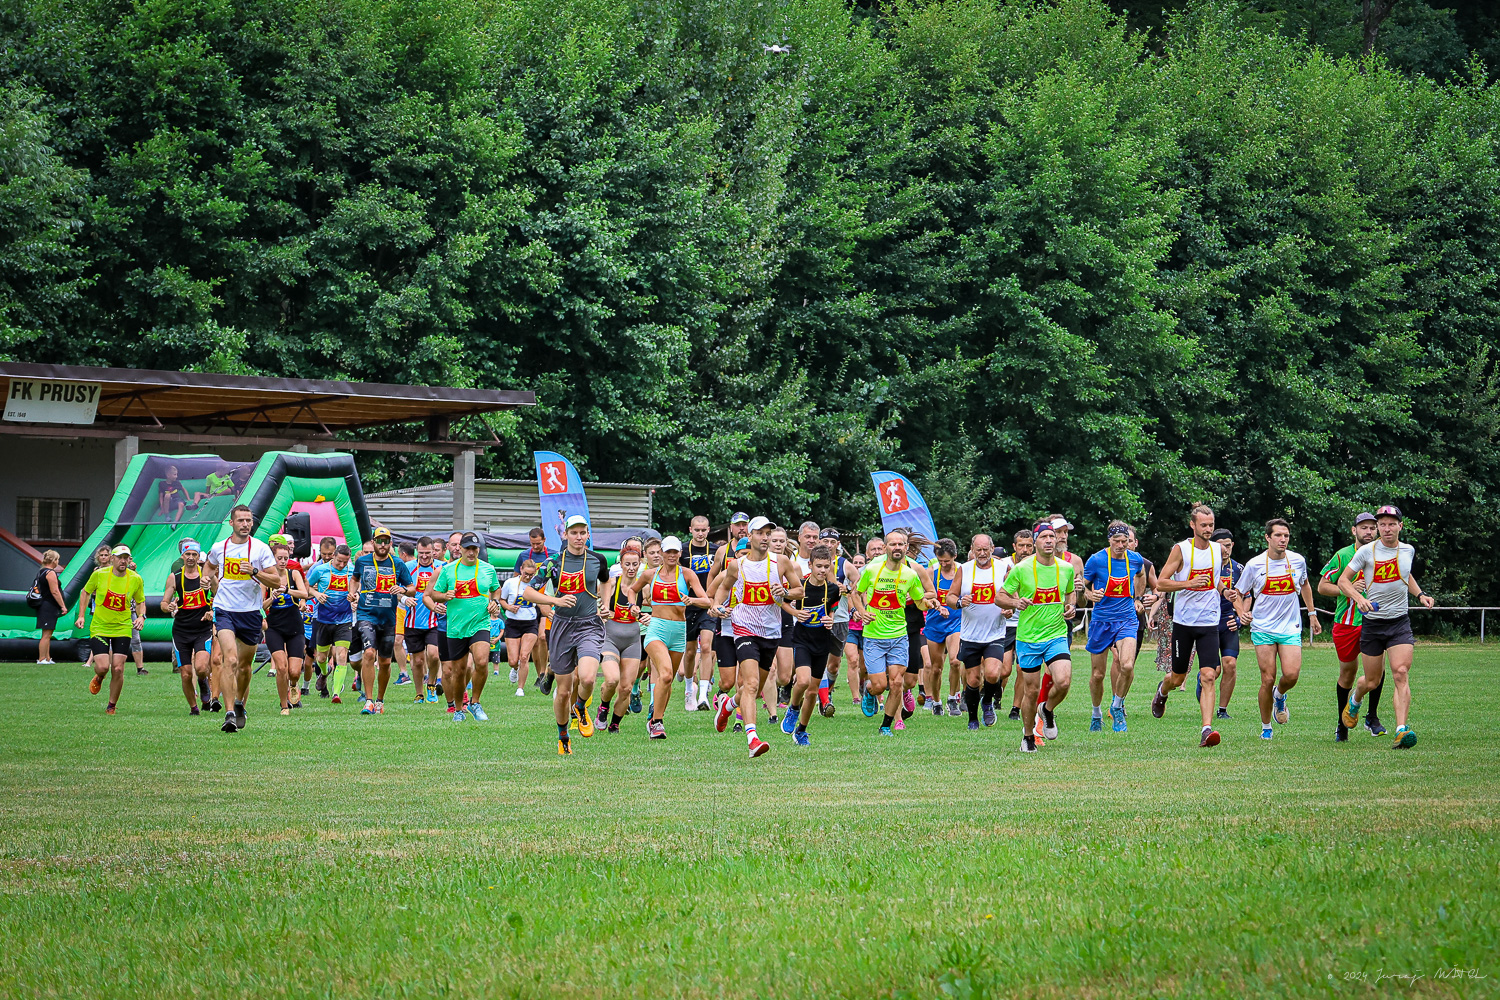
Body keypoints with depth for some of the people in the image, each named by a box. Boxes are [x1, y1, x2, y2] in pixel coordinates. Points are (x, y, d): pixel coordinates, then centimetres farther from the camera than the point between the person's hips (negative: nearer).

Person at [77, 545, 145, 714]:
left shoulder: (136, 579, -5)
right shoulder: (99, 574, -8)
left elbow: (140, 602, 10)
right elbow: (86, 592, 8)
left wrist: (141, 616, -10)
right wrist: (81, 616, 2)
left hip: (123, 629, 1)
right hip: (99, 628, -1)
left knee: (118, 669, -7)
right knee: (102, 667, -13)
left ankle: (112, 706, 13)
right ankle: (98, 679, 26)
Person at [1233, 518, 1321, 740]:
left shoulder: (1297, 561, 1)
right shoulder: (1254, 565, -6)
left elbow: (1305, 584, 22)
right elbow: (1238, 594, 6)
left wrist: (1312, 613, 22)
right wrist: (1242, 612, -14)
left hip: (1290, 627, 1)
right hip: (1263, 628, -1)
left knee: (1291, 674, -16)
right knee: (1268, 680, -6)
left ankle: (1279, 695, 20)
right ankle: (1266, 728, 11)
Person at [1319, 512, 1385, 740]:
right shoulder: (1342, 556, -2)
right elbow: (1322, 586, 0)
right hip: (1346, 622, -1)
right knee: (1347, 673, 8)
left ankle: (1372, 717, -9)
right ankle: (1342, 723, 25)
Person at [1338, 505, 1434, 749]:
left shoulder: (1408, 551, 5)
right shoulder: (1367, 551, -6)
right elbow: (1343, 580, -1)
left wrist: (1420, 595, 10)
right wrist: (1359, 598, -19)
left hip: (1400, 622, 1)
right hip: (1372, 622, -1)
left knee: (1401, 674, -18)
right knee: (1372, 681, 7)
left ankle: (1402, 730, -24)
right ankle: (1354, 700, 43)